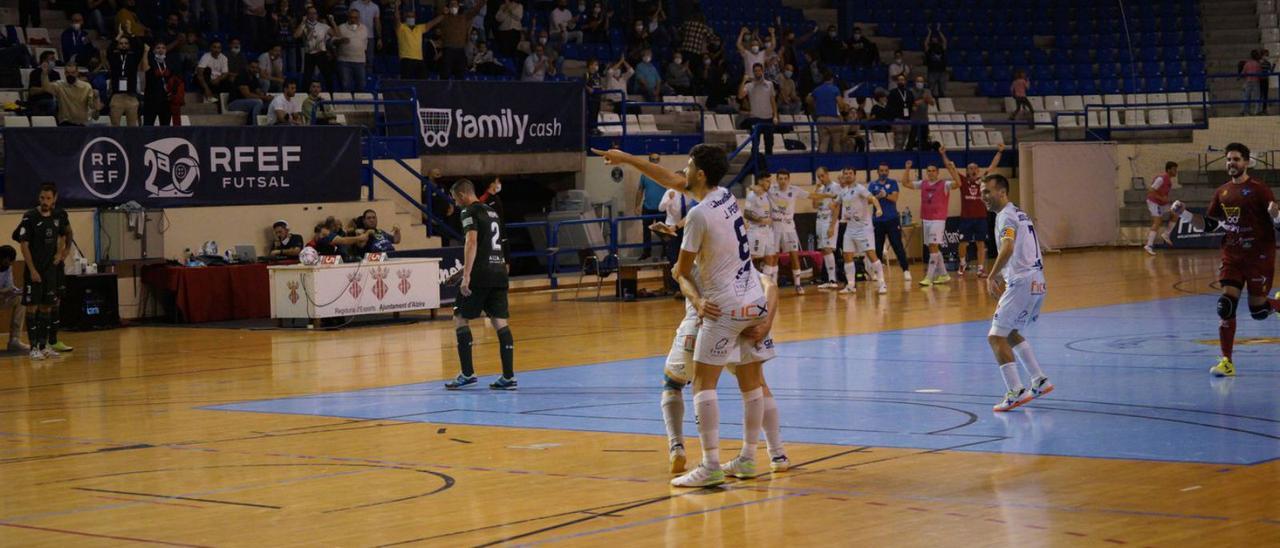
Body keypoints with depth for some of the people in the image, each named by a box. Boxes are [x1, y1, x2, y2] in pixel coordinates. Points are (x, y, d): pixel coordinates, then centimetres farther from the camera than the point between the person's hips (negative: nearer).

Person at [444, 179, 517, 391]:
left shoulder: (470, 212, -5)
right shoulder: (492, 212, 19)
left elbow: (472, 242, -17)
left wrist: (466, 276, -21)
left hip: (481, 273, -7)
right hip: (499, 271, 7)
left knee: (460, 319, 3)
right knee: (499, 322, 5)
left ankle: (467, 374, -3)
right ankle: (508, 377, 1)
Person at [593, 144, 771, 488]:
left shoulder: (699, 215, -15)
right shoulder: (726, 196, 9)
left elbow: (682, 271, -6)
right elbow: (673, 181, 21)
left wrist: (697, 300, 12)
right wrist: (628, 160, 24)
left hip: (725, 308, -9)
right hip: (755, 304, 9)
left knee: (704, 384, -6)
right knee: (751, 382, 12)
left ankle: (711, 466, -12)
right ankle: (748, 460, 18)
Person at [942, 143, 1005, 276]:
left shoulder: (982, 180, 5)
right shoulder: (963, 181, 2)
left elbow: (993, 166, 6)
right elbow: (950, 168, -2)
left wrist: (999, 152, -1)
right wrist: (943, 155, -9)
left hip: (981, 218, 1)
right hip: (966, 218, -1)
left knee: (981, 244, 2)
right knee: (963, 243, 6)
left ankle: (981, 269, 6)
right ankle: (963, 264, 30)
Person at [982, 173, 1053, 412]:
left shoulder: (1006, 215, -10)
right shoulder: (1019, 213, 21)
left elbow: (1008, 248, -26)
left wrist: (992, 277, -21)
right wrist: (1003, 277, 30)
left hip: (1022, 282, -10)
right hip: (1036, 281, 10)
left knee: (996, 336, -7)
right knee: (1011, 333, 22)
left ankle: (1015, 392, -13)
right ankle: (1040, 381, 18)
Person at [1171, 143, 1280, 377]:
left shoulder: (1258, 188, -9)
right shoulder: (1222, 192, 7)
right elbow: (1205, 224, 12)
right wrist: (1184, 214, -2)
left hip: (1259, 256, -4)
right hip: (1232, 256, 4)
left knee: (1258, 310, 3)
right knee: (1226, 305, -8)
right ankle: (1227, 362, -3)